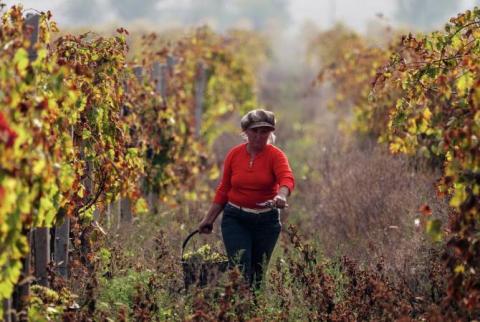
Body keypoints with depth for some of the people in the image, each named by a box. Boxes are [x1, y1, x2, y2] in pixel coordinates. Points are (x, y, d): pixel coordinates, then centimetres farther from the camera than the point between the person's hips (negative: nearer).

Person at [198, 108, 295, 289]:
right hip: (236, 219, 0)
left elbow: (287, 178, -27)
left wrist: (281, 195, -49)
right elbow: (223, 190, 10)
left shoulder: (275, 155, -7)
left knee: (258, 274, 8)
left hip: (266, 220, 0)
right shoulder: (234, 155, 1)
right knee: (241, 271, -13)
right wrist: (209, 219, 10)